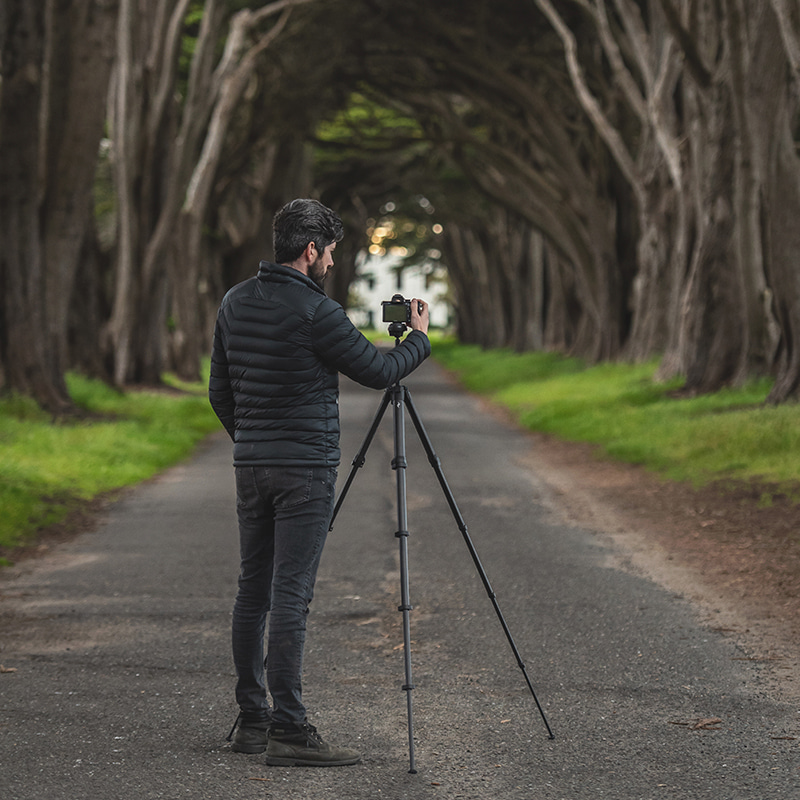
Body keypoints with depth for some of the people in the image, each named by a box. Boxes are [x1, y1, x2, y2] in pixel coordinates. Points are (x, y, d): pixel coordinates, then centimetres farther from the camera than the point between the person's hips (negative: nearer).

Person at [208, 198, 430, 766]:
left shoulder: (234, 303, 8)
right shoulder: (315, 311, -15)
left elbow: (220, 392, 15)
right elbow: (378, 372, -6)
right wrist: (420, 338, 12)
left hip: (250, 464, 8)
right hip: (304, 470, -8)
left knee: (253, 591, 11)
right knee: (290, 597, -9)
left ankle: (252, 720, 16)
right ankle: (288, 731, -9)